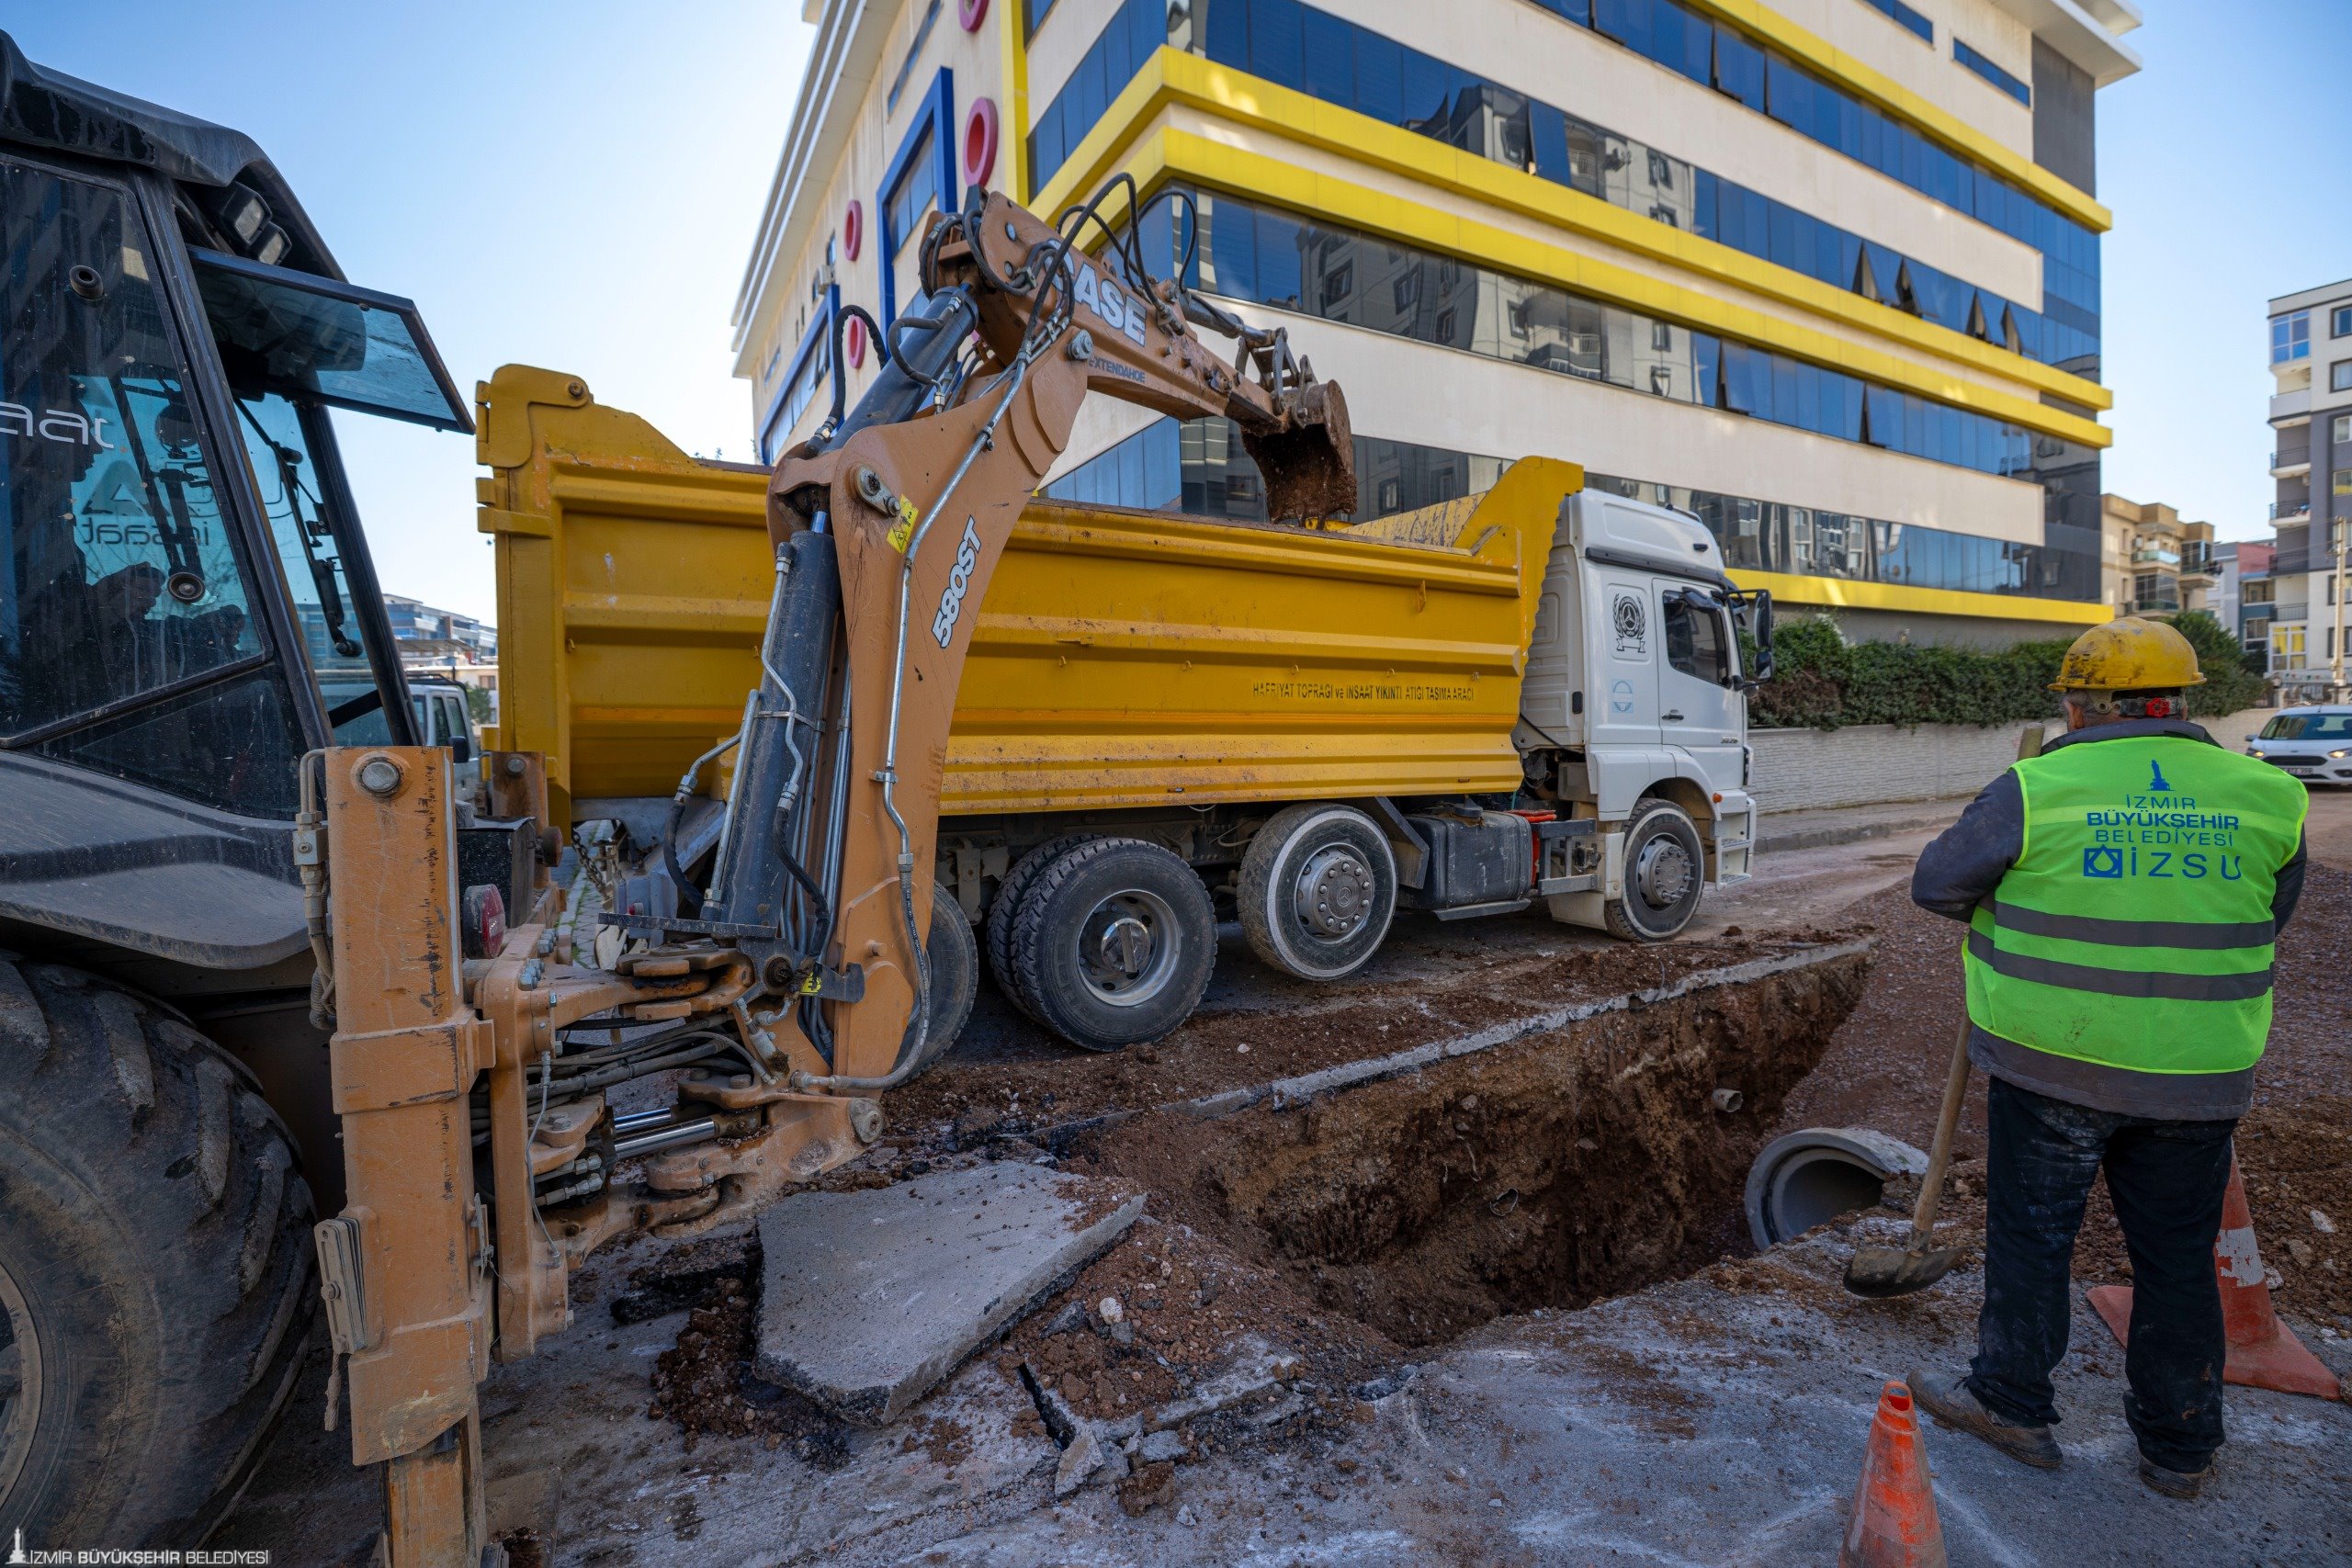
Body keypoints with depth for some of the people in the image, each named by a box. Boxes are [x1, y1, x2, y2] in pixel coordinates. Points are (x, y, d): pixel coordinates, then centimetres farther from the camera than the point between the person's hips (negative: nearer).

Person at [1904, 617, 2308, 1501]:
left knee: (2031, 1233, 11)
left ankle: (2011, 1403, 25)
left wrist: (2002, 905, 16)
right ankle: (2179, 1449, 31)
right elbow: (2270, 919, 13)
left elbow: (1935, 883, -5)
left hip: (2052, 1063, -4)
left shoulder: (2037, 790, -13)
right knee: (2178, 1256, 16)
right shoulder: (2264, 797, 1)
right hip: (2196, 1074, 4)